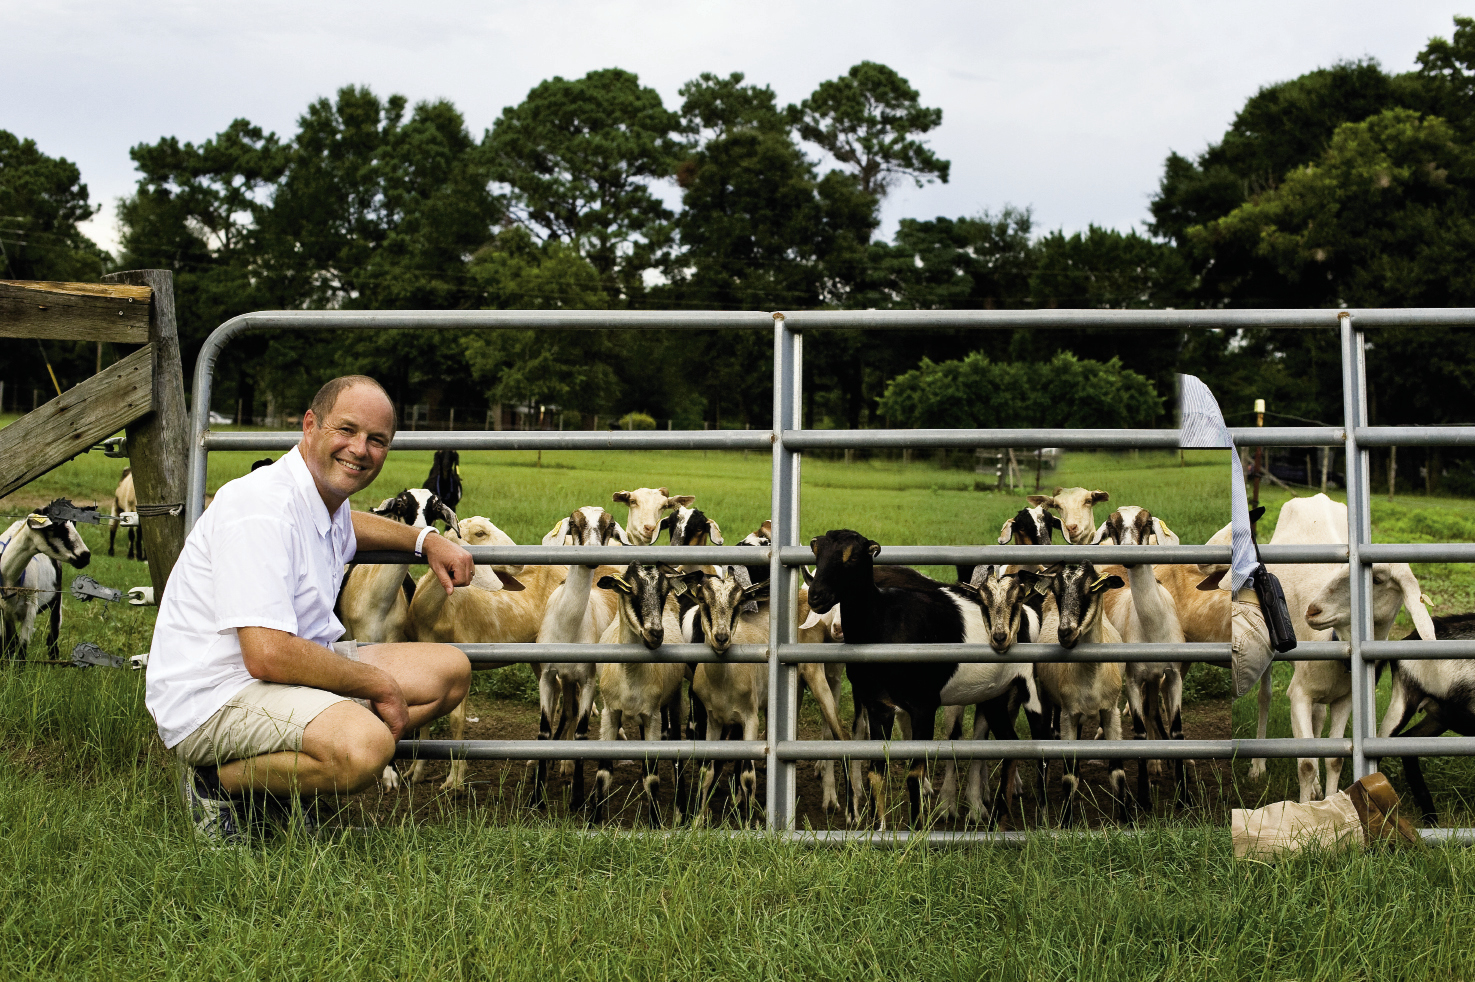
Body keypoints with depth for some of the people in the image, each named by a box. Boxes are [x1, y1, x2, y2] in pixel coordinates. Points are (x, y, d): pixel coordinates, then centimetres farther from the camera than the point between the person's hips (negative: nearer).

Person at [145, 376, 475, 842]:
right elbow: (268, 655, -29)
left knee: (451, 669, 8)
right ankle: (218, 782, -8)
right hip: (216, 695, -11)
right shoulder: (262, 509, -22)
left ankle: (280, 776, 4)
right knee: (364, 749, -36)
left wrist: (426, 540, 22)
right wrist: (379, 685, -17)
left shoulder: (327, 502, 10)